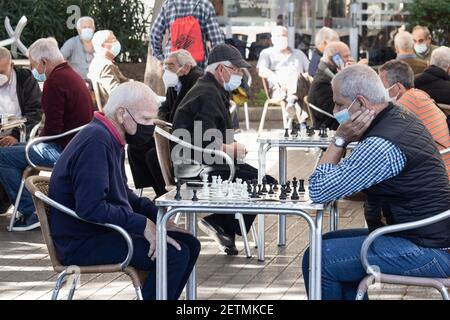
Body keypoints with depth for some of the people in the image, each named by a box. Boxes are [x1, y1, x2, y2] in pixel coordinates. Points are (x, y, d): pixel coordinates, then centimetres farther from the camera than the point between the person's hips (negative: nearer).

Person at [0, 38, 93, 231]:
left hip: (64, 150, -11)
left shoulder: (55, 80, -18)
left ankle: (31, 213, -7)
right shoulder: (72, 75, 14)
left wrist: (39, 138, -3)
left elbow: (52, 129, -22)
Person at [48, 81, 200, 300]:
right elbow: (90, 207, -29)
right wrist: (143, 224, -23)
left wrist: (157, 215, 8)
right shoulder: (96, 142, -21)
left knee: (189, 245, 7)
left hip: (104, 231, 11)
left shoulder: (111, 140, 13)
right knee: (175, 255, -21)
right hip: (83, 244, -11)